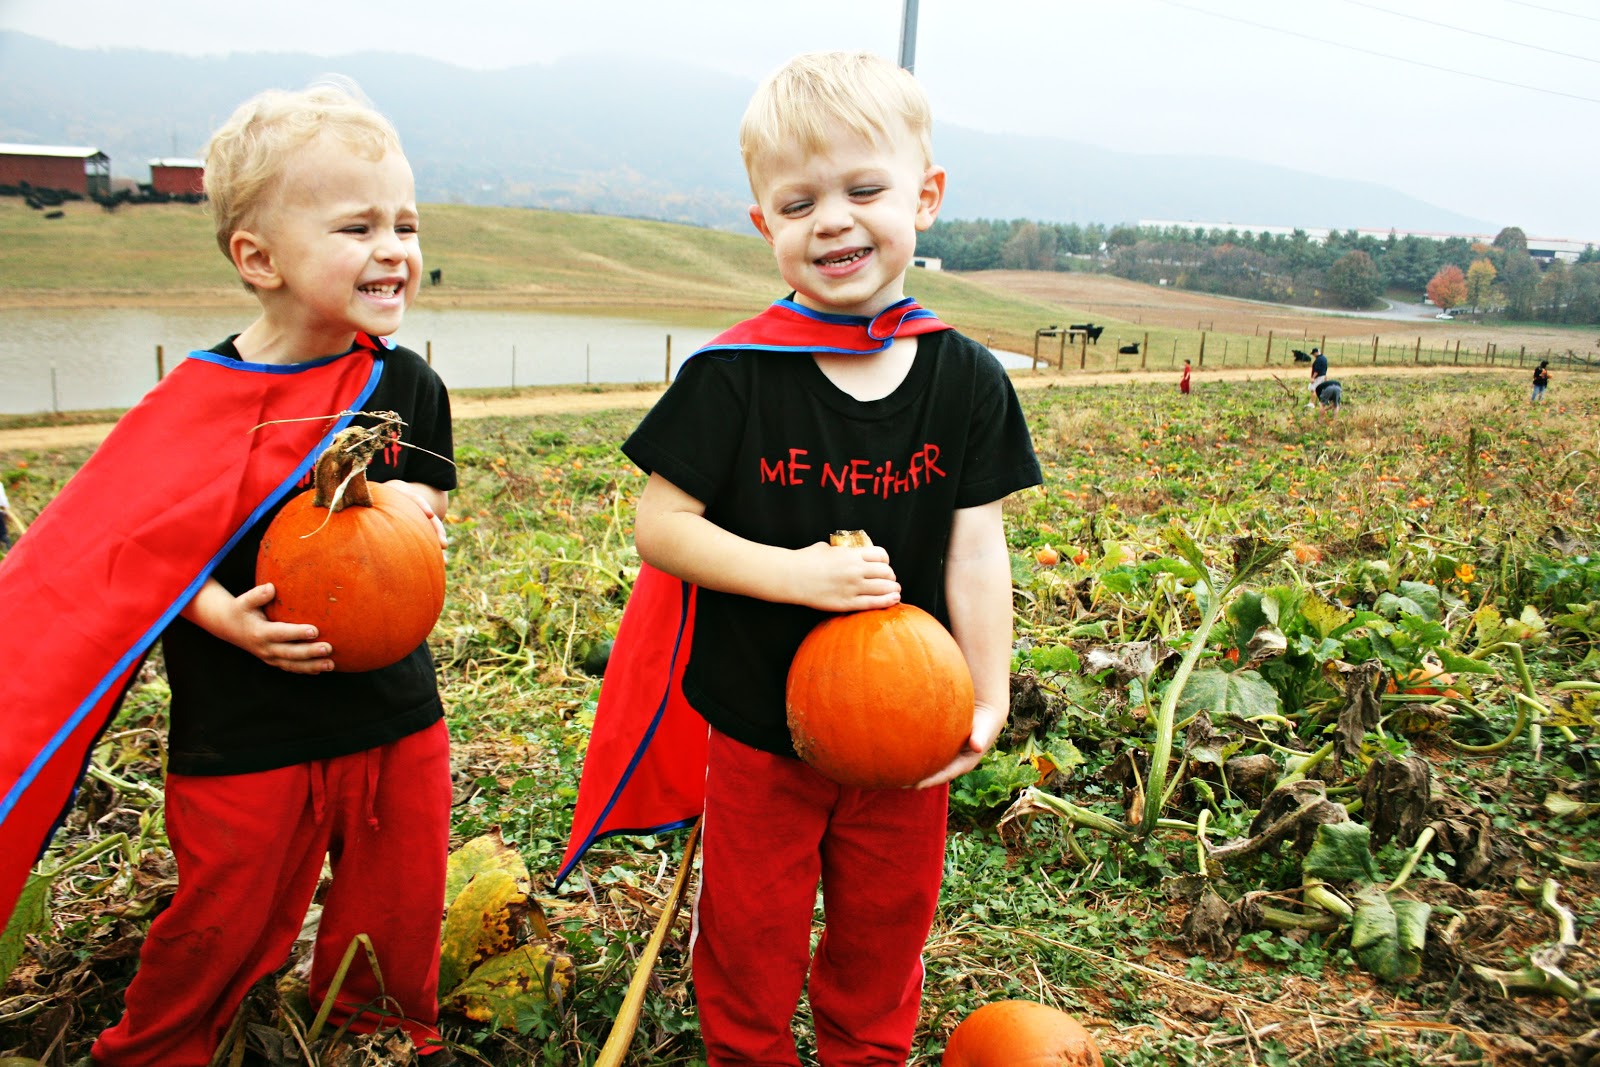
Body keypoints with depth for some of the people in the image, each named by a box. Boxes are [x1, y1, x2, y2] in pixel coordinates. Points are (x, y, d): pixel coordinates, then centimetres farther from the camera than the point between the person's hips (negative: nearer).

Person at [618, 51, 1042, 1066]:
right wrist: (796, 574, -24)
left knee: (884, 932, 22)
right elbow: (660, 527, -13)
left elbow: (976, 546, -3)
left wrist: (988, 697, -7)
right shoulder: (732, 374, -14)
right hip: (758, 725, -2)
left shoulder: (968, 381, -6)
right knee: (749, 941, 17)